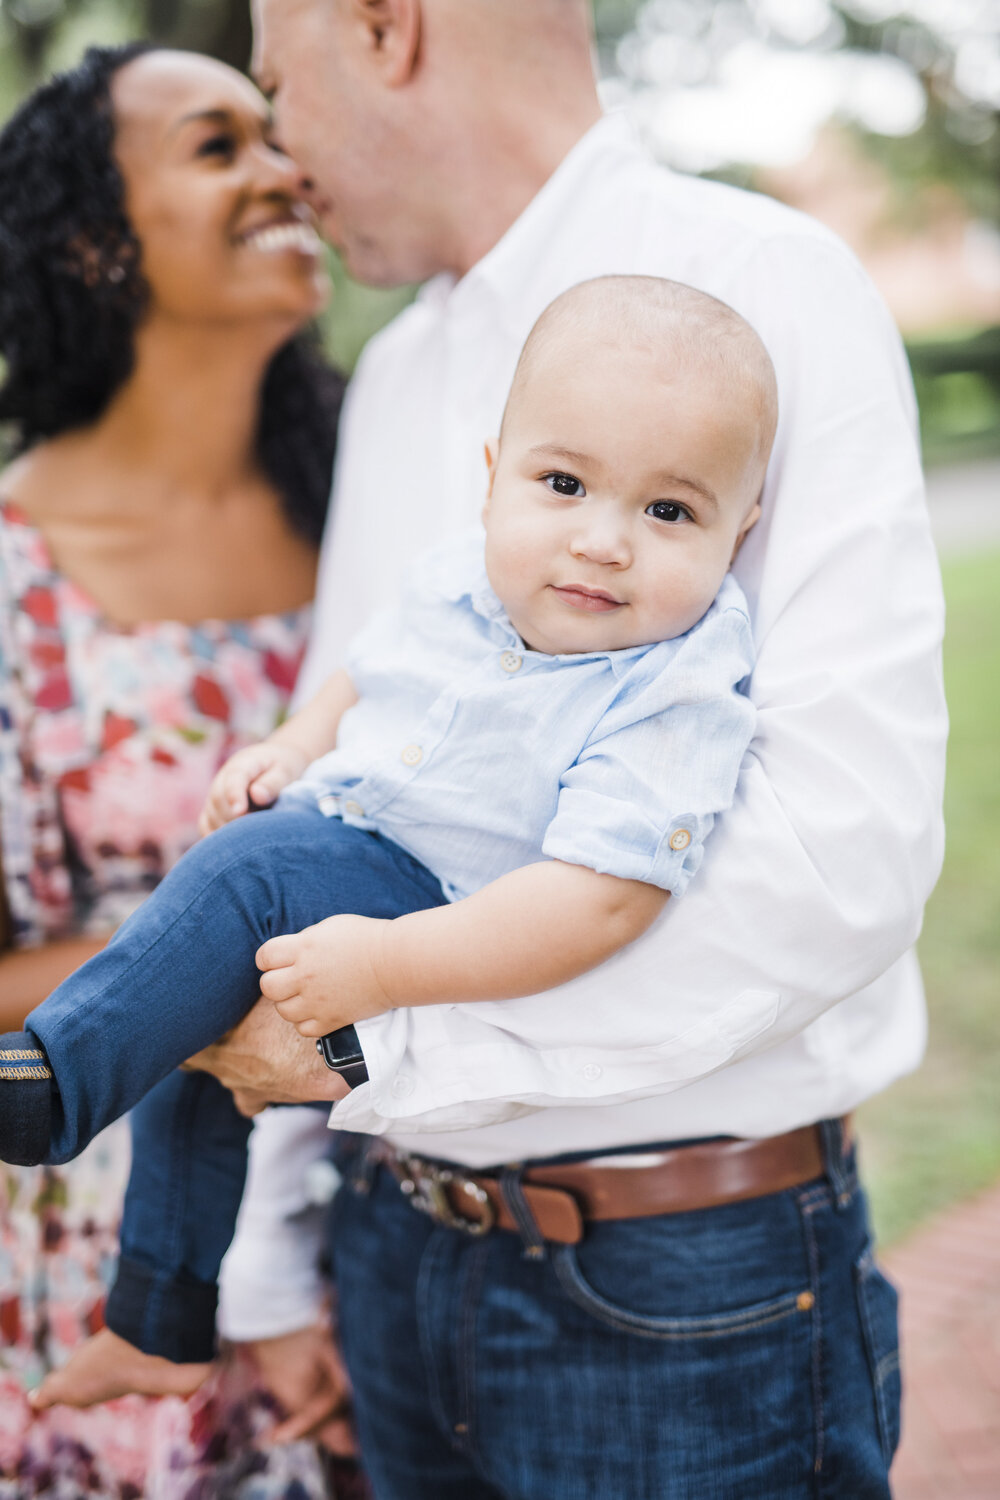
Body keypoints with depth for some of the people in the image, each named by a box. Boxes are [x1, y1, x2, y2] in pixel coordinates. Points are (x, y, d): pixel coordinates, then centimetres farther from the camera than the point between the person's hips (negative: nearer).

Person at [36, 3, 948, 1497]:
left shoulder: (765, 291, -13)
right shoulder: (393, 375, 10)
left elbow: (846, 847, -23)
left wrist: (383, 1034, -20)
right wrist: (269, 1248, 9)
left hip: (680, 1285, -6)